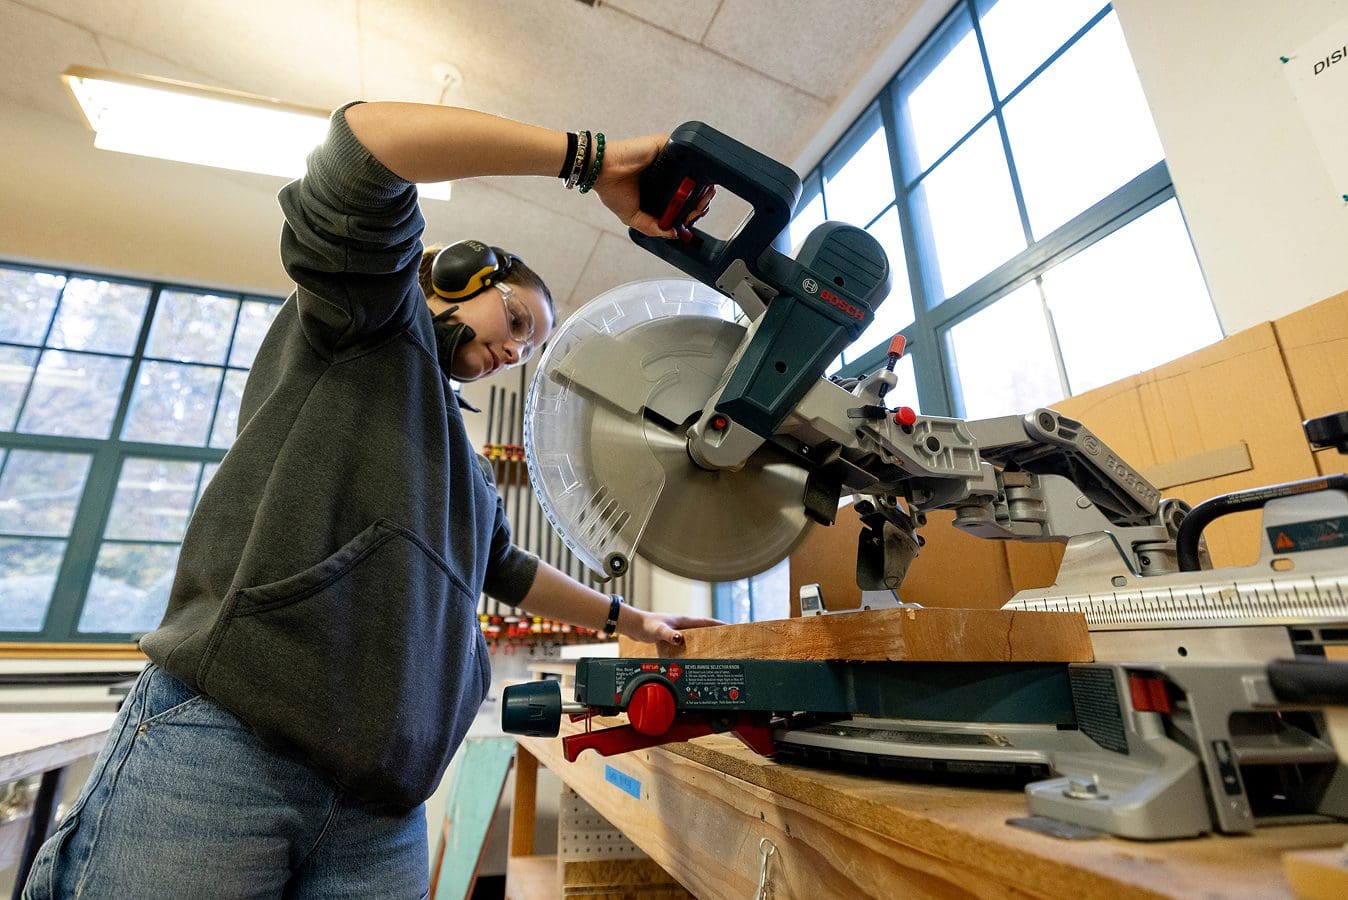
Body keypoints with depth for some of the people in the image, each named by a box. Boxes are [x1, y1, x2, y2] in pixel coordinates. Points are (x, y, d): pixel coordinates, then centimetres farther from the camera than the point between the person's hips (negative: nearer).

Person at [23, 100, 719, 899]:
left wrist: (625, 618, 35)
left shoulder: (465, 466, 24)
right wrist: (590, 160, -11)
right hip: (218, 742, -7)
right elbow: (366, 139, -11)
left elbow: (506, 569, 33)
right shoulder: (375, 308, 5)